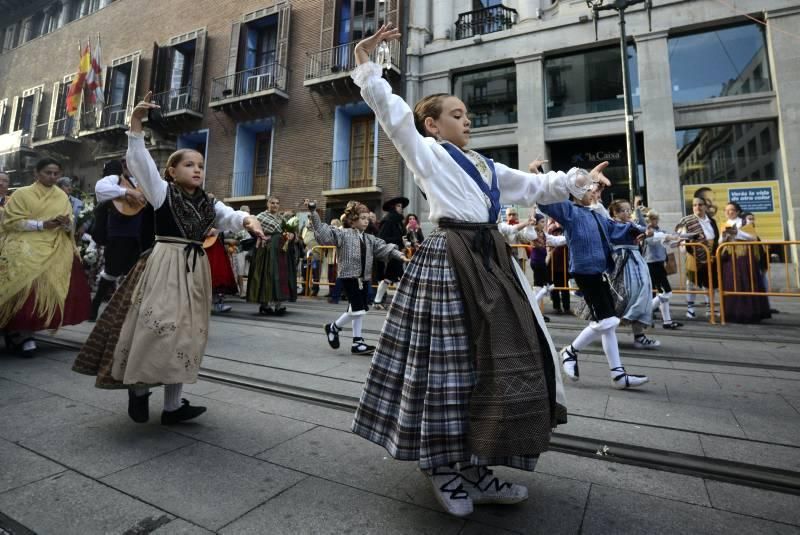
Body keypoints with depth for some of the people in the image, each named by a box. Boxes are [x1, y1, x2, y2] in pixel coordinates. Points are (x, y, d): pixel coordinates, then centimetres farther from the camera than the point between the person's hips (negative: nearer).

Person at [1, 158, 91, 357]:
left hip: (57, 250, 3)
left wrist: (67, 224, -12)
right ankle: (21, 334, 3)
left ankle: (25, 332, 16)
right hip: (28, 250, -3)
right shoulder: (22, 194, 2)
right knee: (27, 290, -12)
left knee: (52, 290, -1)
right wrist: (42, 225, -16)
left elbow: (71, 226, 11)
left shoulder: (62, 196, 12)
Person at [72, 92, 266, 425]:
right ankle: (138, 388, 17)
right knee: (155, 327, -11)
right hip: (165, 266, -5)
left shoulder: (208, 204, 14)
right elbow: (139, 160, -7)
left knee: (185, 334, 7)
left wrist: (248, 221, -24)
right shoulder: (162, 192, 3)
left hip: (195, 270, 5)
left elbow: (230, 218, -2)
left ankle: (172, 406, 17)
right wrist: (136, 122, -17)